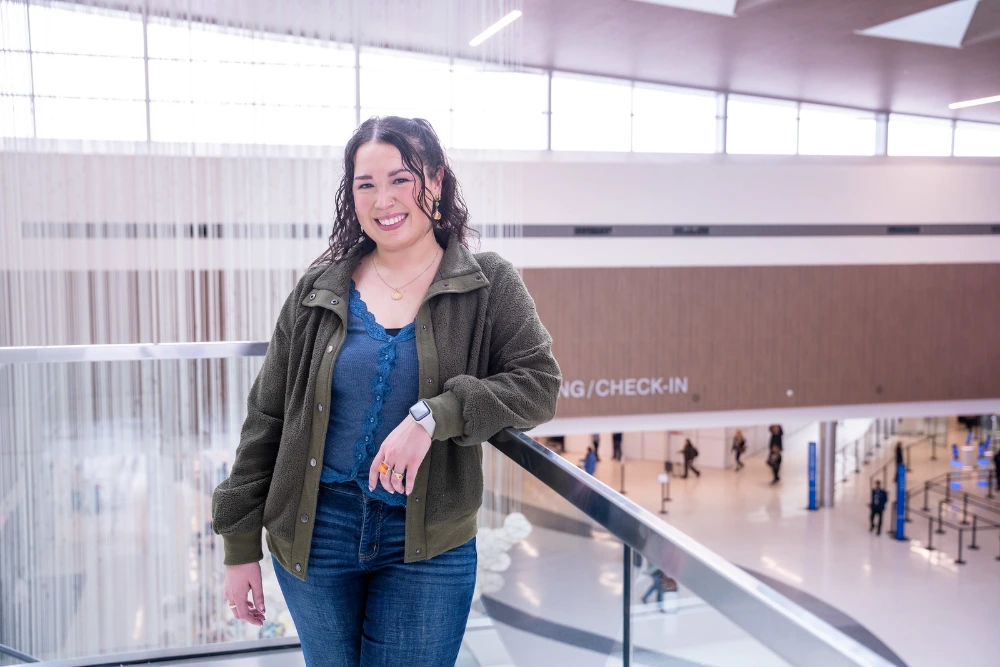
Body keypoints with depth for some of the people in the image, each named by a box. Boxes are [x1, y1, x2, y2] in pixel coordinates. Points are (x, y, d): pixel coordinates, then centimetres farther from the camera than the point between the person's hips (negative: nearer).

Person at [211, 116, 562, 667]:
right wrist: (240, 544, 4)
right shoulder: (319, 291, 2)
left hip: (429, 543, -1)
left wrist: (432, 417, -25)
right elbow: (266, 417, 5)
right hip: (316, 532, 2)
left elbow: (538, 384, -11)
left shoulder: (487, 285, -3)